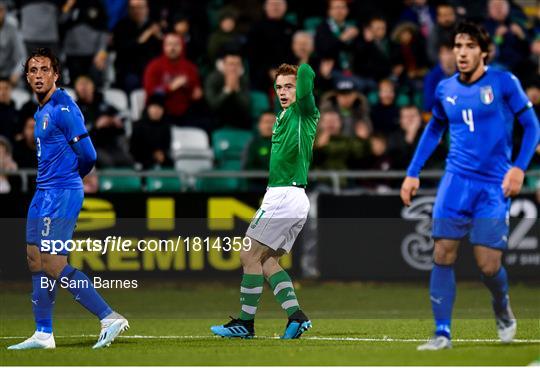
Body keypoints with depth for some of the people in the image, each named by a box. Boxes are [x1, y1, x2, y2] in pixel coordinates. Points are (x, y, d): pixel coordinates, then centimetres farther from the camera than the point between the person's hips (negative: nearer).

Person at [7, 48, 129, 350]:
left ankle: (110, 318, -11)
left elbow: (87, 156, -16)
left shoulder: (63, 108, -14)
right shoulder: (41, 111, 15)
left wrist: (68, 178, 0)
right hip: (44, 193, 10)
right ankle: (43, 334, 17)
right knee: (36, 259, 10)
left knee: (54, 266, -14)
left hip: (62, 194, -10)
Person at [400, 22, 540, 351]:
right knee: (443, 256, -9)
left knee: (488, 265, -7)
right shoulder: (446, 89, 7)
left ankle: (503, 311, 26)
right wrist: (413, 173, 16)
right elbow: (434, 130, 22)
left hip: (495, 185, -3)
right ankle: (443, 333, -2)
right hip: (457, 179, 3)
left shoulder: (504, 83, -5)